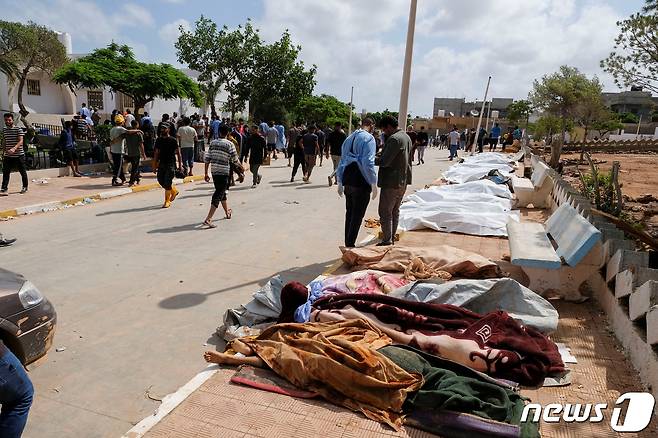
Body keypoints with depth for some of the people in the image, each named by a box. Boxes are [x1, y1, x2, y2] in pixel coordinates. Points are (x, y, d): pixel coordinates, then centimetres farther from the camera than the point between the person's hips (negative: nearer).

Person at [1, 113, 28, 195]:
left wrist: (14, 148, -33)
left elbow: (21, 141, -18)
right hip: (8, 156, 4)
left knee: (23, 172, 7)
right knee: (5, 172, -3)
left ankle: (25, 187, 23)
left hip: (19, 155, -4)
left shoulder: (18, 129, -7)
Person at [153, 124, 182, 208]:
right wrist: (154, 166, 10)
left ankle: (167, 201, 5)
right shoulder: (158, 140, 9)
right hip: (161, 164, 6)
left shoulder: (173, 140, -5)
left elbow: (178, 153, -4)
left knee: (167, 183, -7)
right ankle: (174, 191, 30)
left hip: (171, 164, -5)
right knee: (161, 181, 5)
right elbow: (156, 153, 13)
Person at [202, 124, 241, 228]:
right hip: (224, 172, -6)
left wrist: (206, 174, 12)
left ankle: (227, 212, 43)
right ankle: (208, 219, -15)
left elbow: (207, 159, 5)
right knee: (218, 195, -6)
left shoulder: (213, 143, 5)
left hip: (214, 172, 6)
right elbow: (235, 160, -4)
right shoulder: (229, 144, -9)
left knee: (221, 192, 23)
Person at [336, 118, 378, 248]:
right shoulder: (368, 138, -9)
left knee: (349, 214, 16)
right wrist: (374, 184, -12)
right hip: (361, 183, -7)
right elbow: (368, 163, -18)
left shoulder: (349, 138, 14)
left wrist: (340, 182, 25)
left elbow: (341, 161, 18)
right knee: (357, 216, 1)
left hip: (347, 182, 7)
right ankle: (350, 246, 4)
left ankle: (347, 244, 24)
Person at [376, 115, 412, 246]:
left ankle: (387, 241, 1)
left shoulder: (394, 139, -19)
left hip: (392, 182, -10)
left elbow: (384, 161, -24)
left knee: (385, 212, -2)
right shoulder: (406, 137, 13)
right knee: (395, 211, 17)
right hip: (403, 181, 10)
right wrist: (381, 154, 13)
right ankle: (392, 238, 25)